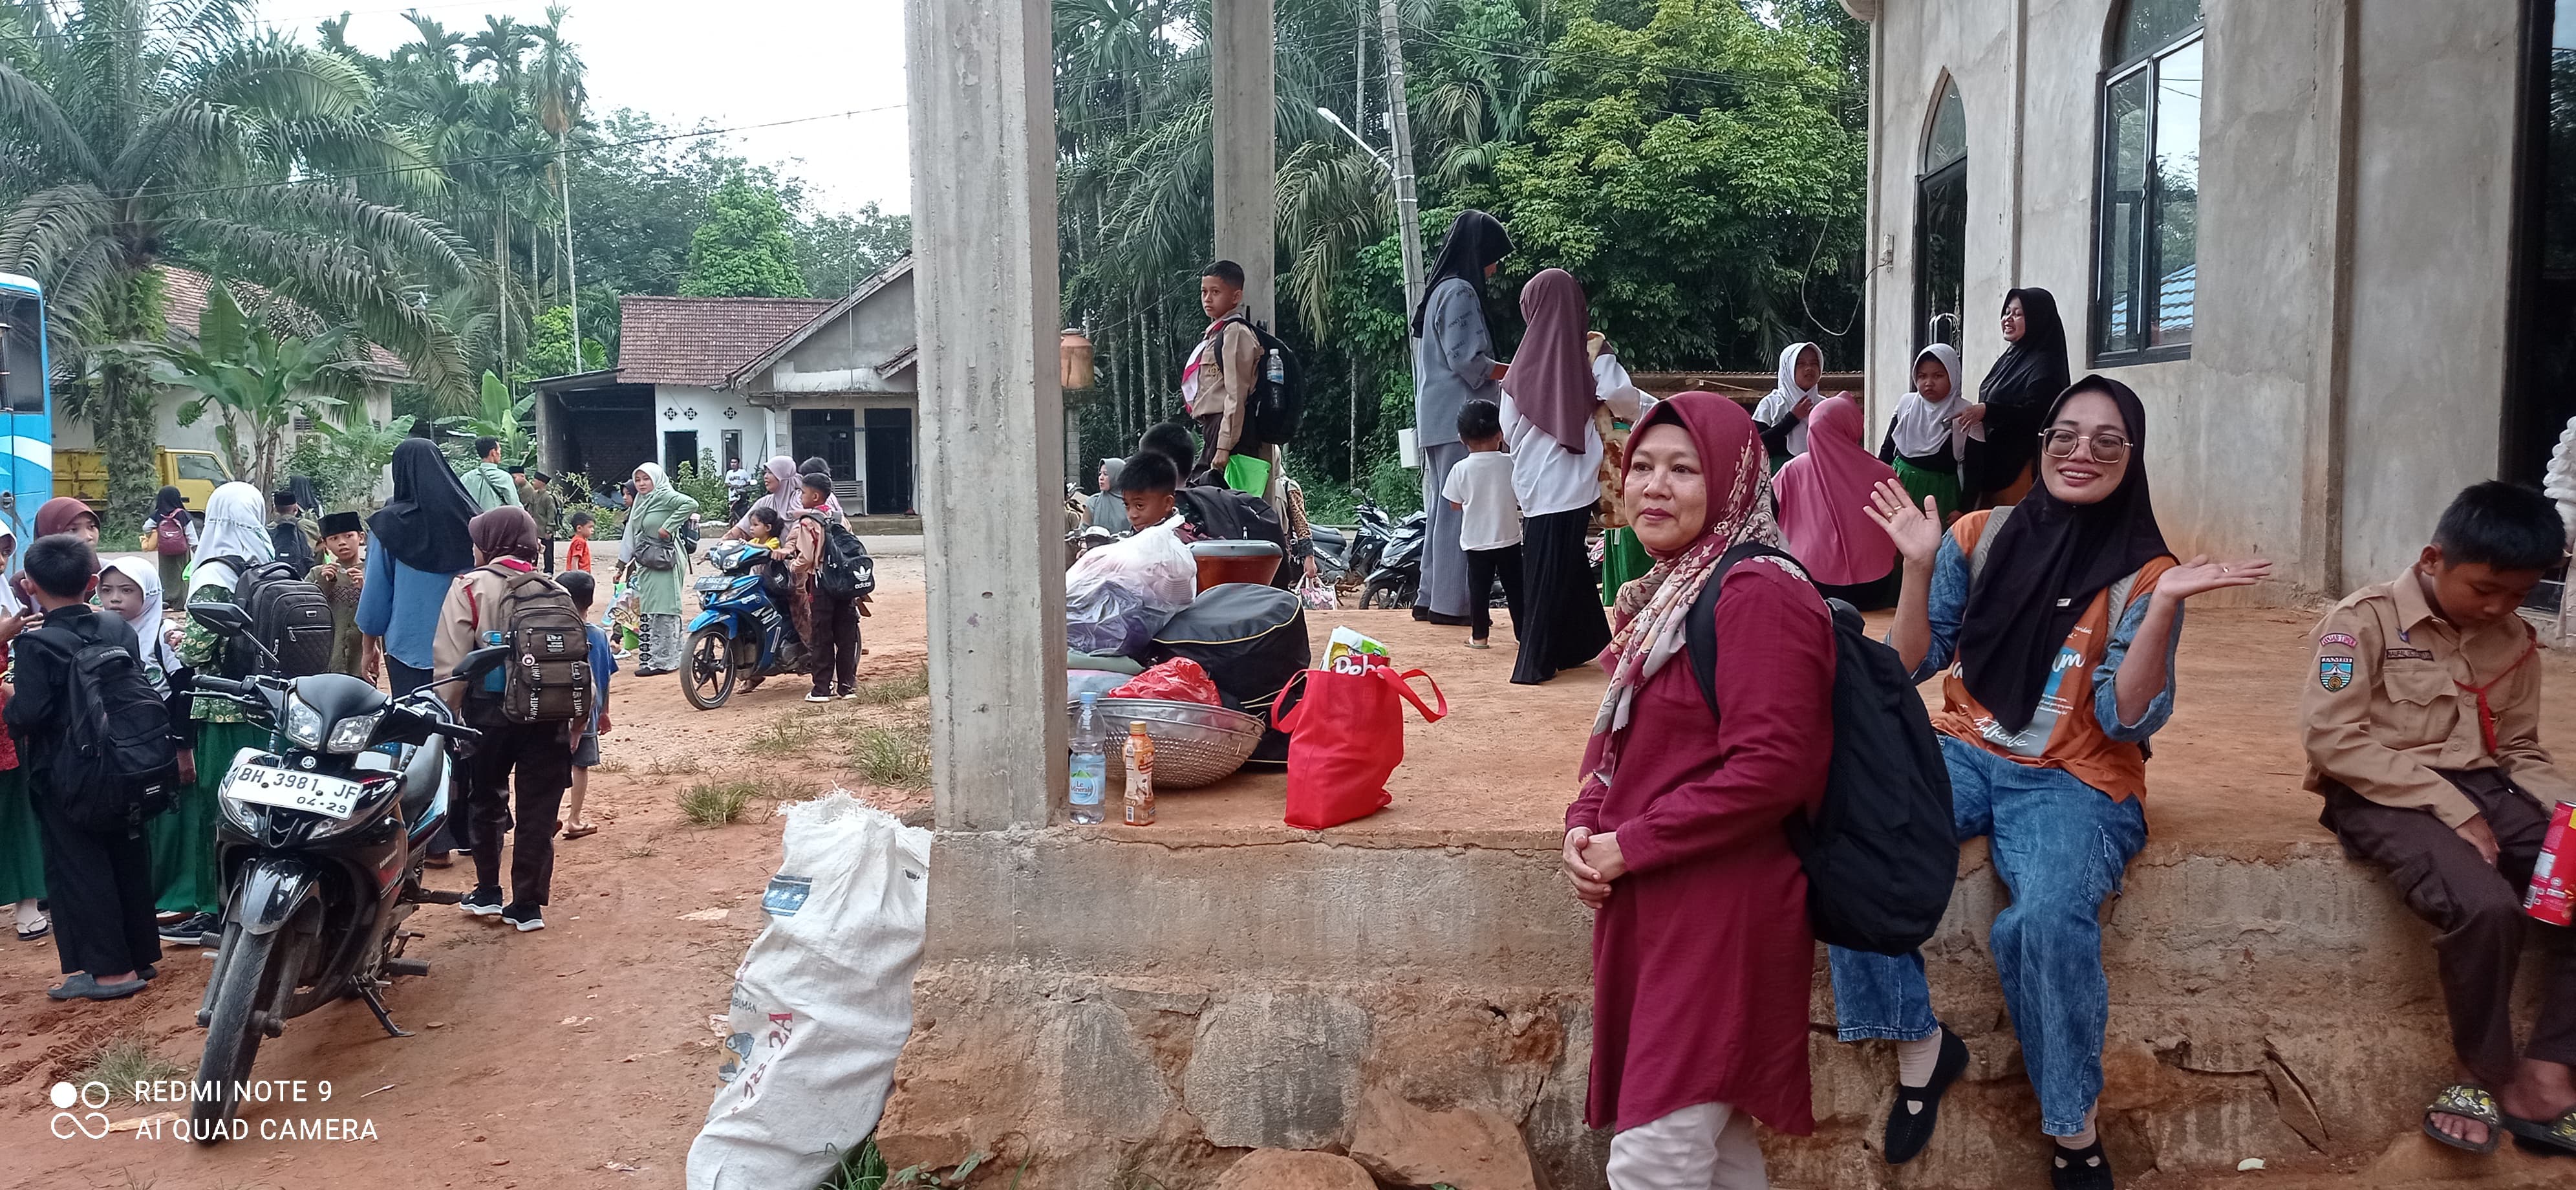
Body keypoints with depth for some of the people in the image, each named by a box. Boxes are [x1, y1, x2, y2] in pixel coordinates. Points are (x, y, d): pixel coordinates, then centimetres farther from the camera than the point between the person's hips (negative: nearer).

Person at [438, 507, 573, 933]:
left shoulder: (471, 587, -3)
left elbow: (453, 662, -9)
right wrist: (576, 722, 9)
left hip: (490, 711, -2)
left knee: (486, 801, 18)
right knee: (539, 809, 7)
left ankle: (488, 892, 24)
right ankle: (528, 904, 9)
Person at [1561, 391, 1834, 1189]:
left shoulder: (1758, 593, -16)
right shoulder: (1667, 591, 15)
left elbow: (1770, 769, -24)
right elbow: (1617, 734, 19)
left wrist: (1630, 847, -17)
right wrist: (1583, 825, 0)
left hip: (1722, 911, -9)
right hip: (1650, 907, 9)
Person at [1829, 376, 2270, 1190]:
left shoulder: (2145, 574, -2)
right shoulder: (1979, 538, 4)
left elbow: (2128, 722, -10)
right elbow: (1914, 665, 5)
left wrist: (2162, 608, -21)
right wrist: (1920, 566, -8)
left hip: (2077, 781, -2)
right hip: (1964, 751, 3)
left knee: (2047, 922, -33)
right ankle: (1919, 1045, -7)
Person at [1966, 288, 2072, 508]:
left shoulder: (2043, 365, -9)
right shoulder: (2009, 358, 17)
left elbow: (2037, 413, -21)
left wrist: (1986, 411, -25)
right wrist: (1977, 414, 9)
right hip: (1993, 464, 8)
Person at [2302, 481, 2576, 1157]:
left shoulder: (2514, 640, 11)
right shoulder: (2366, 621, -9)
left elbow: (2519, 749, 17)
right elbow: (2335, 740, -16)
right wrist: (2449, 806, -19)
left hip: (2485, 790, 7)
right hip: (2385, 797, -7)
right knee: (2486, 905, -32)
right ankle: (2488, 1072, -8)